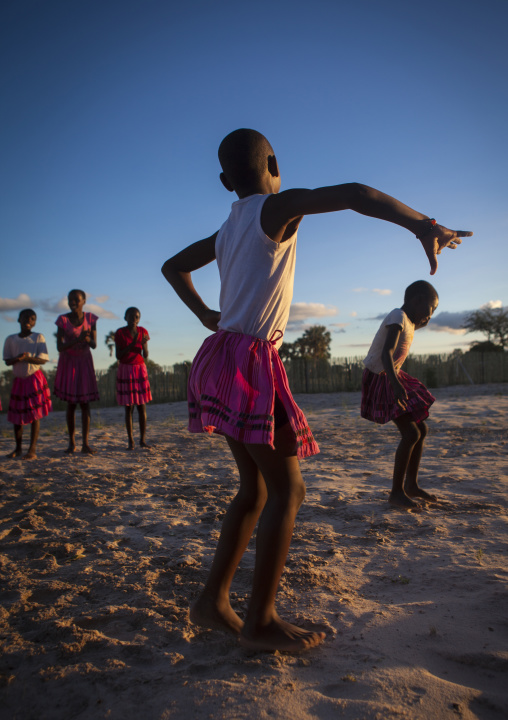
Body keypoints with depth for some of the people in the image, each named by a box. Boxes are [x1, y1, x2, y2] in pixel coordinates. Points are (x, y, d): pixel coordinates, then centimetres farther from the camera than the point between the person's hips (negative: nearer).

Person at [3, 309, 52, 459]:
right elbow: (7, 361, 2)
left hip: (35, 379, -3)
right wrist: (17, 358, -20)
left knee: (35, 414, -5)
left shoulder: (38, 337, -1)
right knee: (16, 414, 6)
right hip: (19, 380, 3)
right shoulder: (10, 339, 6)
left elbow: (43, 360, -7)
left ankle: (33, 449, -2)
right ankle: (18, 448, 19)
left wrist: (27, 358, -25)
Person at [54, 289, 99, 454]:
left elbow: (94, 345, -6)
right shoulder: (63, 320, -8)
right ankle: (71, 442, 13)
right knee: (71, 403, 2)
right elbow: (60, 347, -14)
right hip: (68, 362, -1)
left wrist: (87, 339, -28)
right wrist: (77, 340, -28)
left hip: (84, 362, 1)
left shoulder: (90, 319, -3)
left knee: (85, 403, -3)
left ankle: (85, 443, -3)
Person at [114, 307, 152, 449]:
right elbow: (118, 356, -10)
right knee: (128, 407, 0)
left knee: (142, 406, 0)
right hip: (125, 370, -2)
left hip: (140, 370, 2)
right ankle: (130, 440, 7)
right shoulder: (119, 333, -6)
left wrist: (144, 344, -19)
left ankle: (143, 439, 7)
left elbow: (145, 356, 0)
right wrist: (132, 344, -21)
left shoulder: (143, 332, 2)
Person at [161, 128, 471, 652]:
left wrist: (205, 315, 21)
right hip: (250, 362, -8)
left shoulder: (227, 230, 17)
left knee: (255, 488, 14)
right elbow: (354, 194, -19)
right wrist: (423, 225, -12)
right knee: (286, 489, 0)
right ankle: (260, 620, 9)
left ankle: (212, 601, 21)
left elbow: (173, 267, 28)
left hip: (222, 355, 8)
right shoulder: (277, 208, -6)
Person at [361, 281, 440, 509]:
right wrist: (396, 385, -43)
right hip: (380, 378, -10)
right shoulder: (398, 317, -17)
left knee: (421, 429, 12)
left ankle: (411, 484, 23)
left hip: (392, 379, 10)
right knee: (411, 433, -13)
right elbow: (385, 354, -30)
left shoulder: (408, 321, 11)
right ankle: (396, 491, -2)